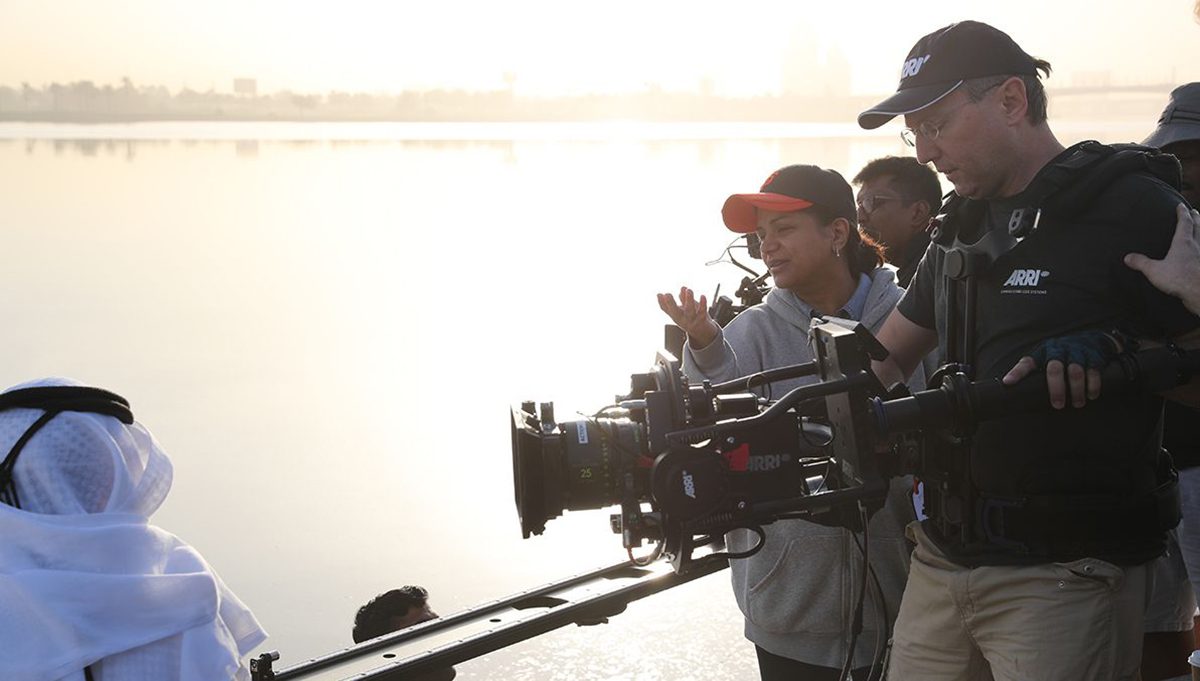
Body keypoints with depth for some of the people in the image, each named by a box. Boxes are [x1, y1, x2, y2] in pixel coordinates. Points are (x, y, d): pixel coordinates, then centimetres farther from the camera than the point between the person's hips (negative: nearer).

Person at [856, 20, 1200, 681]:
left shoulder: (1132, 208, -9)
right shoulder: (963, 224, 15)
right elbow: (880, 364, 18)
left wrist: (1116, 350, -24)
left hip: (1062, 573, -7)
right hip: (942, 560, 7)